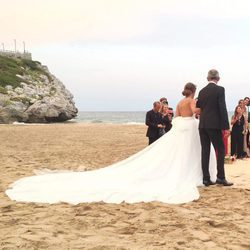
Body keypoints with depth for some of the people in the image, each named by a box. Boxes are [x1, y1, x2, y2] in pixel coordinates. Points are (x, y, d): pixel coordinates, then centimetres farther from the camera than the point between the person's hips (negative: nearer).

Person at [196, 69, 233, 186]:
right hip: (214, 125, -5)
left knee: (205, 151, 6)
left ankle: (206, 178, 7)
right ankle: (220, 177, 0)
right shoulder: (220, 89, -6)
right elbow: (223, 108, -11)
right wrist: (226, 126, -10)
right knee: (220, 150, 3)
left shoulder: (202, 91, 10)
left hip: (202, 125, 5)